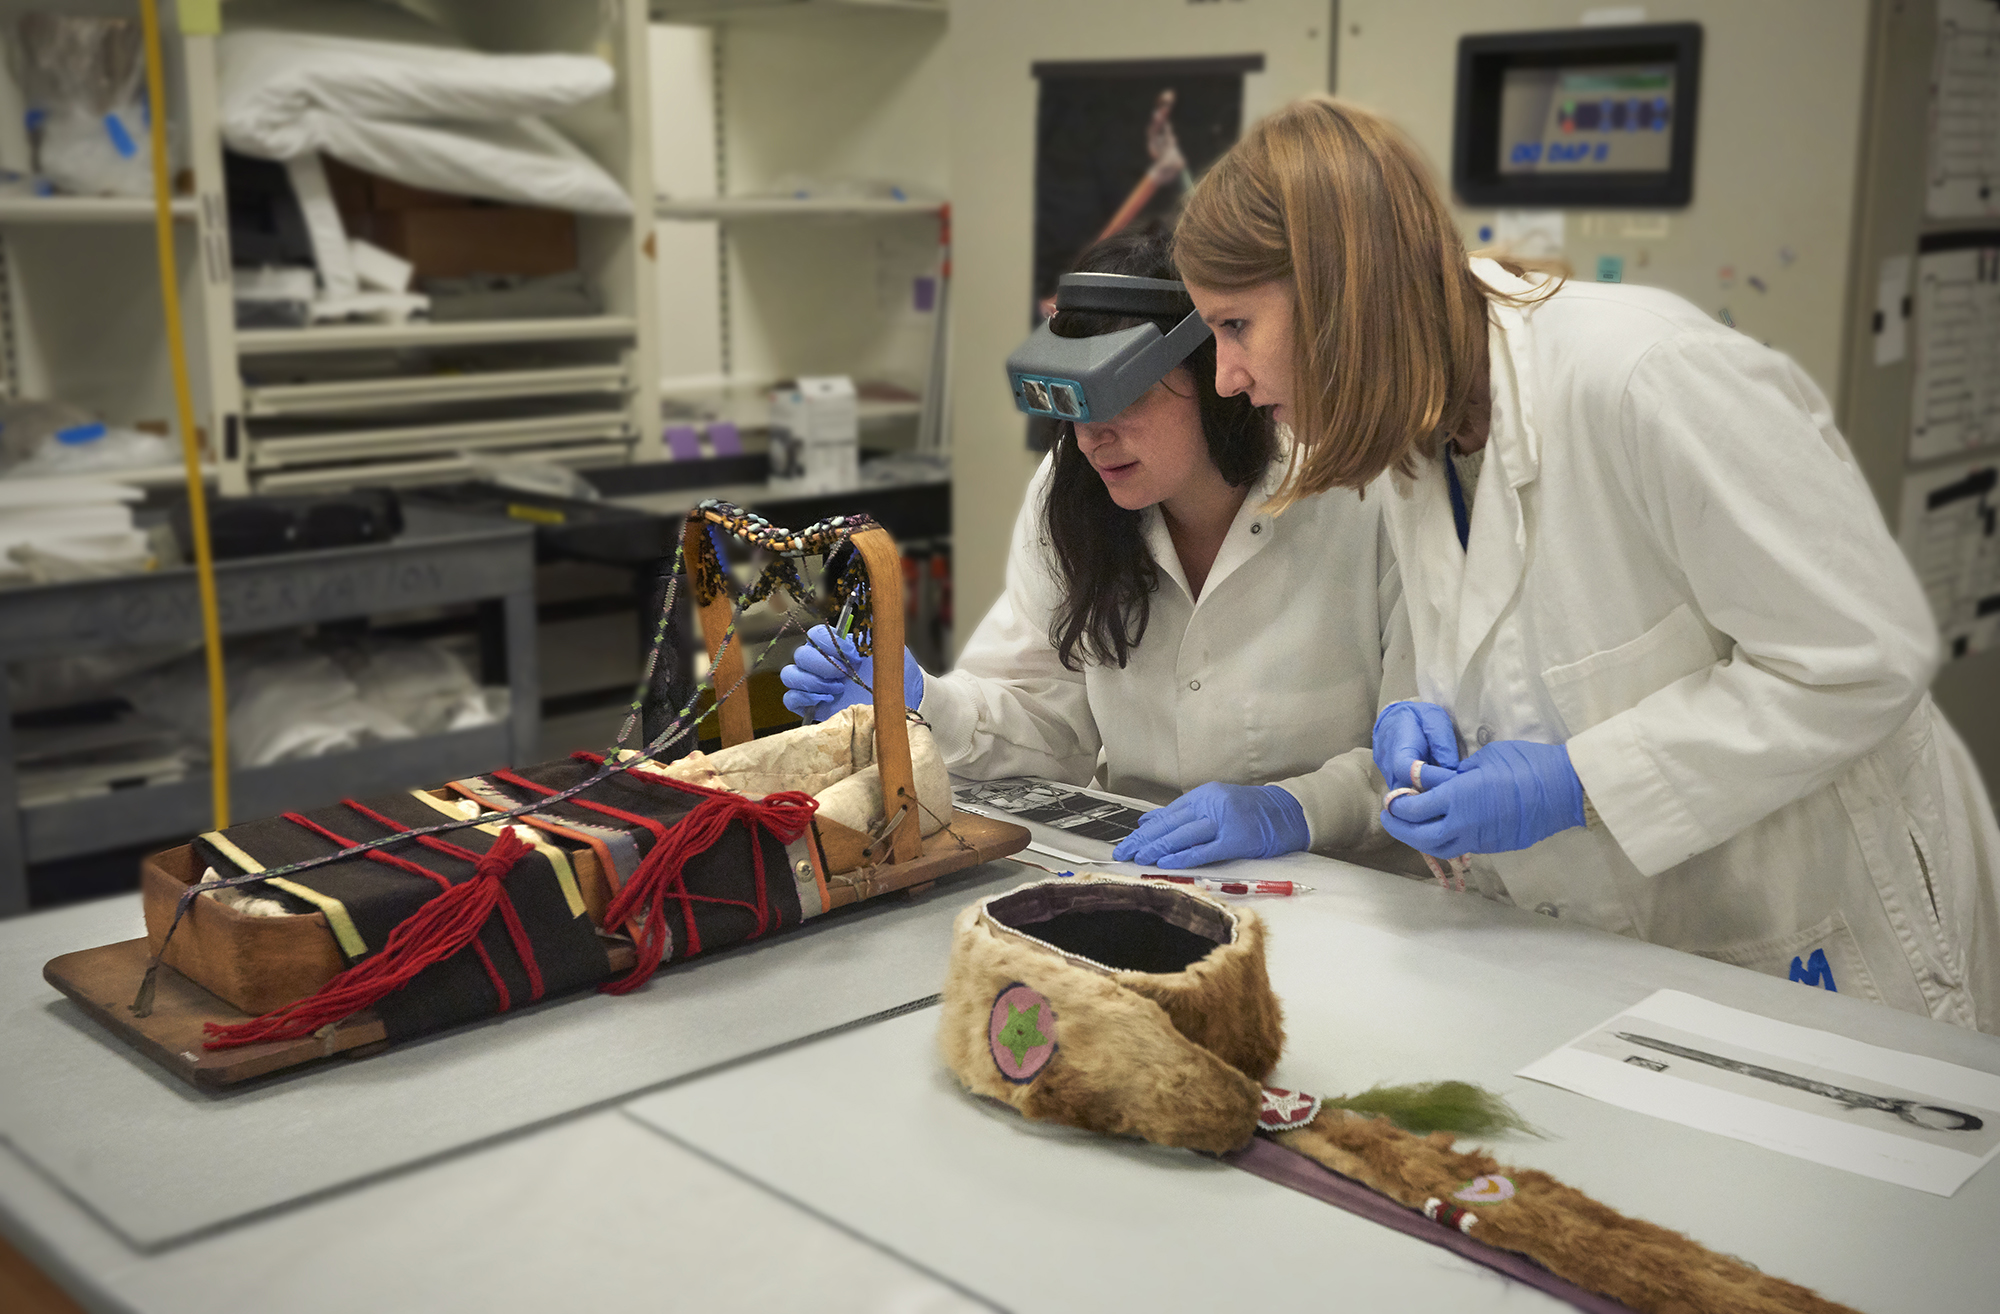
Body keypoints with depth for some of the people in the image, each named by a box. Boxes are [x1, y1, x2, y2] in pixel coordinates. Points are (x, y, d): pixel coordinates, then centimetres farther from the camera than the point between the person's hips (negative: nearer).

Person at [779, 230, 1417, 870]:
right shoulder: (1066, 494, 1)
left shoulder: (1365, 504, -14)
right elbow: (1053, 723, 6)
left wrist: (1293, 808, -27)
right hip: (1136, 889, 2)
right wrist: (919, 705, -10)